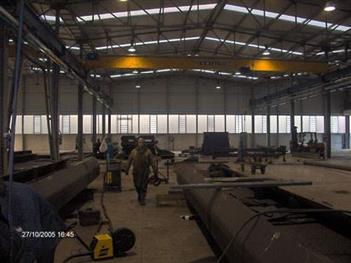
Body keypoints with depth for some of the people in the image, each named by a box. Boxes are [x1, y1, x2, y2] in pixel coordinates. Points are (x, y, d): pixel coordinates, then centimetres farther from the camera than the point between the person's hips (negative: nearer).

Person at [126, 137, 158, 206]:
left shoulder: (148, 151, -2)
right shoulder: (134, 151, 2)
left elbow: (152, 162, -2)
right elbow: (129, 161, 6)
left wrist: (155, 171, -5)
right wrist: (127, 170, 6)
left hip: (145, 172, -1)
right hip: (136, 172, 1)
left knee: (144, 186, -1)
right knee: (137, 185, 9)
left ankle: (142, 199, 9)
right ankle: (139, 195, 36)